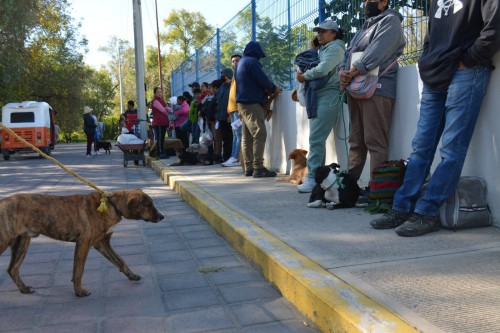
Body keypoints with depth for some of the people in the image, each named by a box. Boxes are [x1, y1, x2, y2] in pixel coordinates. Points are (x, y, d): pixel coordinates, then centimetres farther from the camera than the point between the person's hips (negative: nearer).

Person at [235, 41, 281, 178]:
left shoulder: (241, 62, 21)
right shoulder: (252, 61, -8)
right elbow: (262, 80, -15)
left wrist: (266, 89, 14)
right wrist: (274, 88, 3)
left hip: (242, 103, 10)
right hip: (252, 104, -10)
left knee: (247, 136, 8)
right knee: (260, 134, -12)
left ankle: (249, 167, 9)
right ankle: (258, 168, -16)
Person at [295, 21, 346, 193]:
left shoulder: (335, 47, -1)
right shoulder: (322, 49, 27)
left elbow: (322, 69, -16)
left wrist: (304, 76, -3)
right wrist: (303, 74, 1)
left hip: (328, 95, -9)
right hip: (316, 95, 9)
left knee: (316, 139, -15)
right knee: (316, 138, 6)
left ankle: (312, 178, -16)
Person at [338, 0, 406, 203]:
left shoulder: (390, 21, 2)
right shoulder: (366, 27, 28)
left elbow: (376, 52, -13)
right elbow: (349, 53, 19)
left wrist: (352, 73, -13)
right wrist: (342, 71, -1)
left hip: (376, 88, -8)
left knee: (375, 141, -12)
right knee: (356, 141, 8)